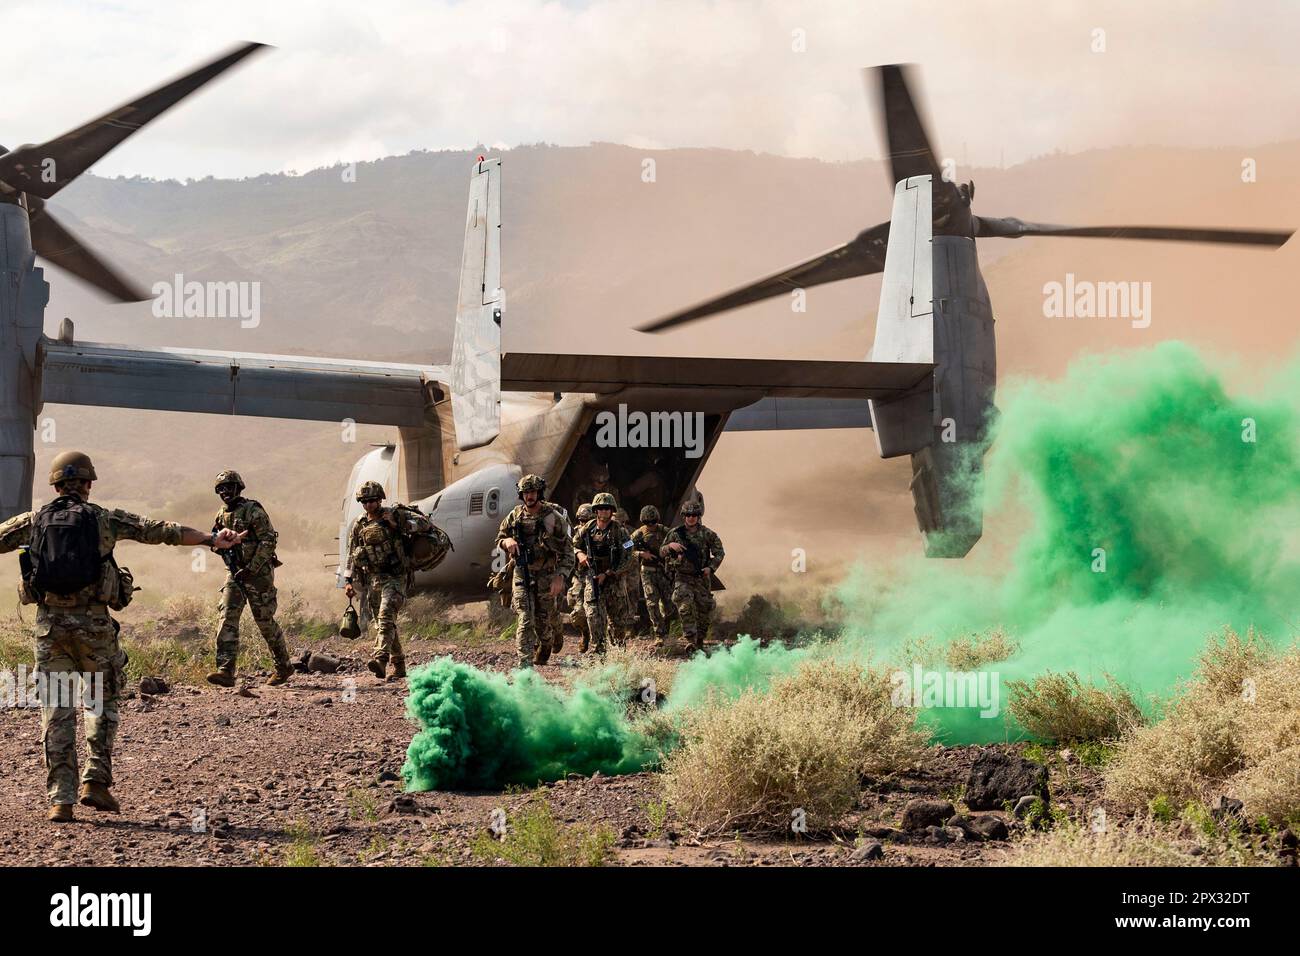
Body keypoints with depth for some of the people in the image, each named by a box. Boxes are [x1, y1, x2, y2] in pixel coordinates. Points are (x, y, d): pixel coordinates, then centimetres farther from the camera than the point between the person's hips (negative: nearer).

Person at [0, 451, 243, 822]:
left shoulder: (33, 522, 5)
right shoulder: (105, 520, 0)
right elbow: (161, 530, -1)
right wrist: (211, 539, 2)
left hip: (50, 623, 1)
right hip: (93, 624, -1)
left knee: (57, 712, 4)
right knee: (102, 701, 16)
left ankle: (61, 800, 0)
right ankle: (96, 781, 4)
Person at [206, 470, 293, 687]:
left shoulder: (253, 511, -12)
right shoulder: (222, 515, 11)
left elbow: (268, 542, -16)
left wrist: (251, 569, -20)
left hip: (258, 572, -6)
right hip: (235, 573, 6)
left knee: (265, 621, 2)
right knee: (228, 618, -9)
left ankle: (283, 667, 21)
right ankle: (226, 670, -16)